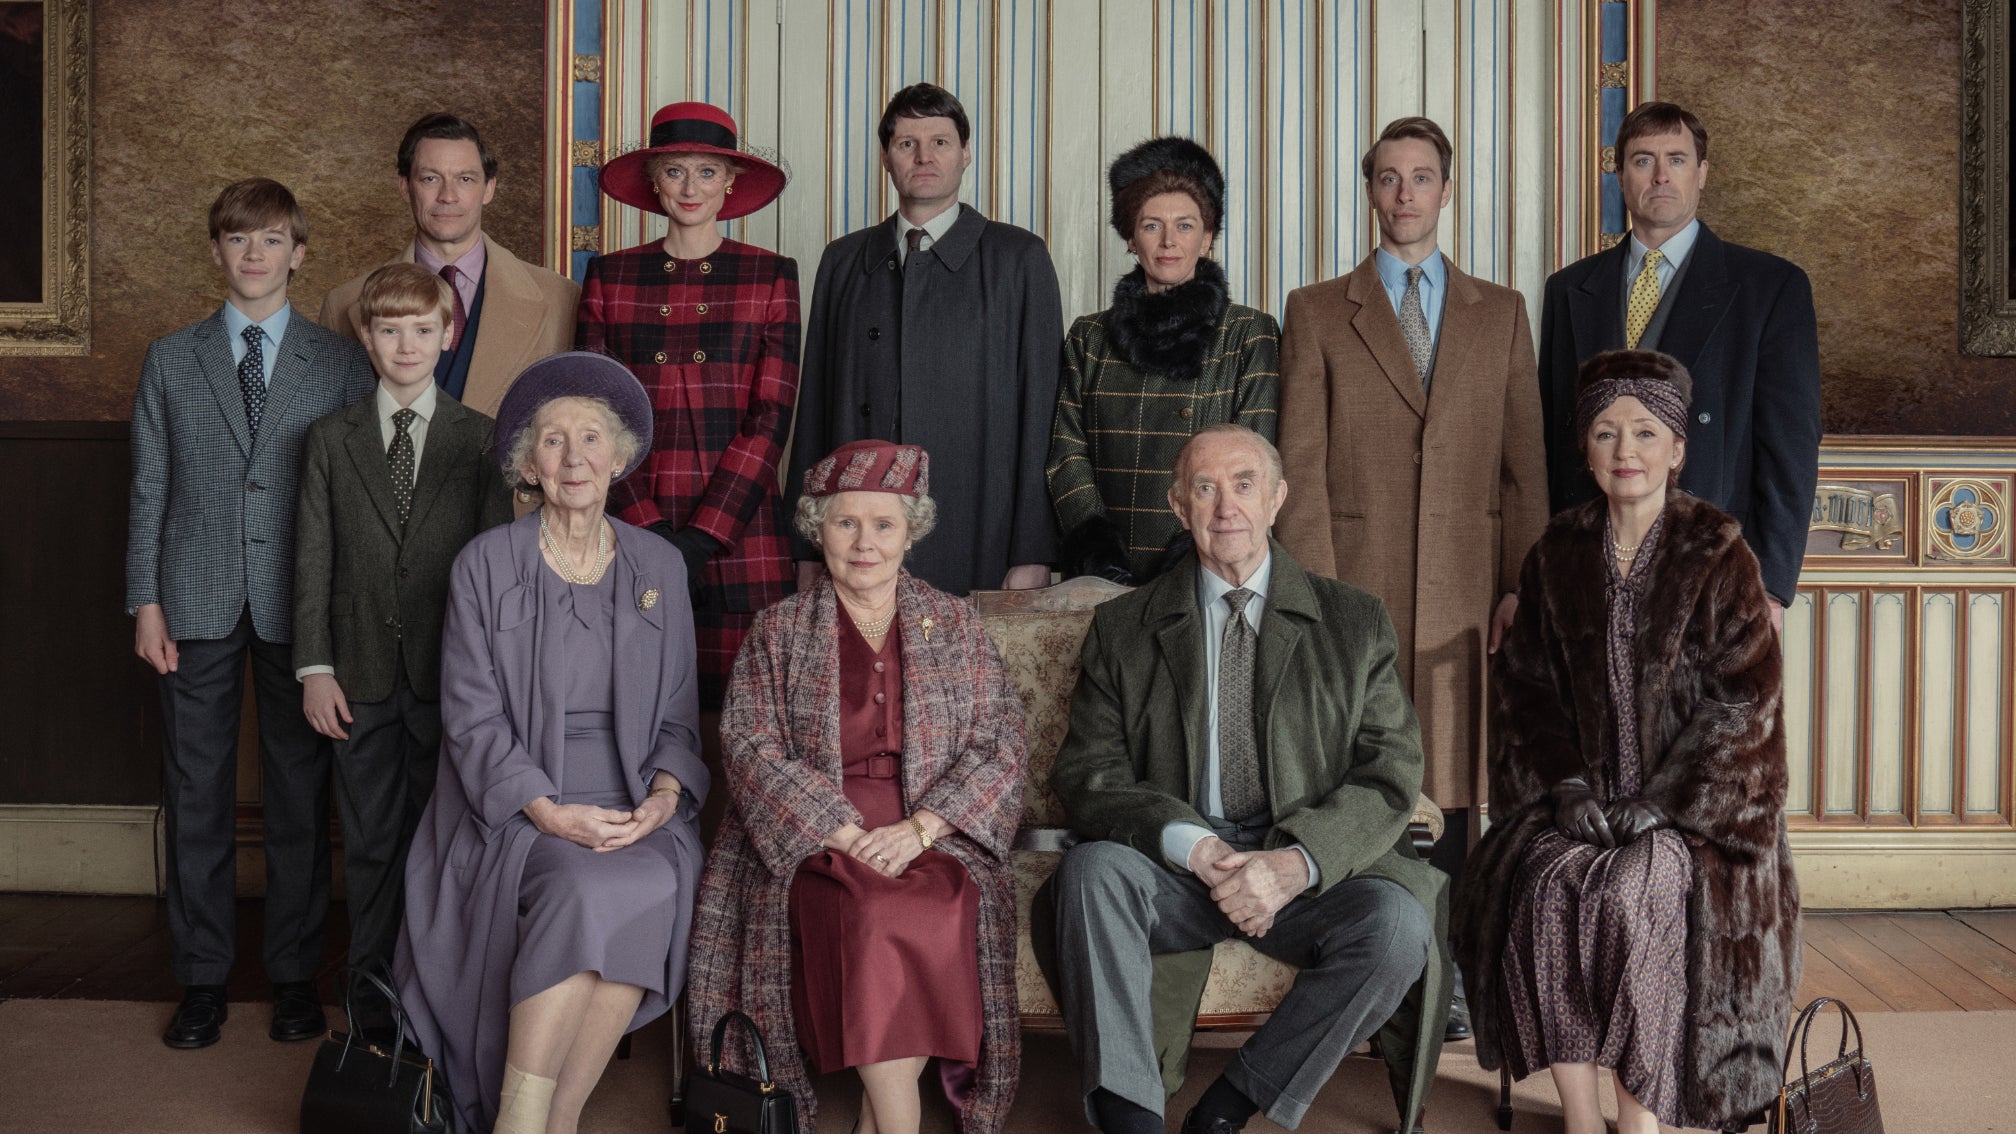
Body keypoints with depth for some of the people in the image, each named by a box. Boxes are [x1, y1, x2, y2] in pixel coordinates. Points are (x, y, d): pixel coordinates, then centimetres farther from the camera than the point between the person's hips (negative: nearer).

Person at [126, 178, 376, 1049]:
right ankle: (202, 978, 19)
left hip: (299, 607, -1)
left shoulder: (341, 363, 4)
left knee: (300, 793, 5)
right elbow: (149, 491, 7)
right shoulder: (171, 360, 9)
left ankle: (295, 974, 18)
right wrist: (146, 602, 0)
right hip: (198, 607, 1)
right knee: (197, 793, 7)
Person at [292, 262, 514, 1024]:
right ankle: (374, 1000, 21)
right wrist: (315, 667, -3)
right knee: (371, 842, 9)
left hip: (448, 674, -1)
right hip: (363, 676, 1)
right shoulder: (331, 439, 7)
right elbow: (313, 558, 4)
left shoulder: (479, 439, 3)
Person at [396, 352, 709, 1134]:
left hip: (633, 808, 3)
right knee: (591, 889, -32)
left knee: (658, 886, -29)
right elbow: (472, 718, -3)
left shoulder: (659, 567, 11)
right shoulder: (485, 565, 2)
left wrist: (664, 792, -8)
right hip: (518, 811, -3)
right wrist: (552, 812, -17)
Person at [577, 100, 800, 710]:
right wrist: (649, 530, -8)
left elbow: (771, 417, -1)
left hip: (738, 533, -1)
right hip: (633, 531, 1)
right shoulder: (610, 276, 9)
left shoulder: (771, 275, 6)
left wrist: (700, 535, -10)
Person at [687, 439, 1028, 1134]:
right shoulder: (779, 630, 11)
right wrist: (851, 836, -14)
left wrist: (919, 827, -11)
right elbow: (753, 748, -1)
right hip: (810, 841, -1)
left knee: (934, 914, -31)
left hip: (935, 838, 1)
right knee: (872, 915, -32)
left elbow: (1001, 744, 6)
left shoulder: (955, 626, 14)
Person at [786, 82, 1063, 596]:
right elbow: (815, 405, 13)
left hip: (980, 550, -2)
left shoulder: (1019, 258, 4)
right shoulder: (843, 261, 14)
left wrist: (1033, 555, -7)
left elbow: (1040, 409, 0)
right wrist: (808, 553, 8)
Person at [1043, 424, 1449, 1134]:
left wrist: (1295, 862, -20)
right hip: (1176, 870, 0)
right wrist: (1191, 845, -19)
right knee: (1092, 867, -30)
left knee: (1398, 923, -29)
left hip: (1314, 875, 0)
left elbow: (1390, 775, -1)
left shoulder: (1355, 624, 7)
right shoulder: (1122, 629, 8)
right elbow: (1085, 773, 0)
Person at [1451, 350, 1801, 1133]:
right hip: (1583, 795, 3)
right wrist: (1567, 785, -6)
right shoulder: (1558, 556, 8)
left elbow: (1740, 701, -6)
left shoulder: (1718, 557, -1)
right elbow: (1526, 687, 9)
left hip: (1690, 806, -3)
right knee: (1542, 884, -26)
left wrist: (1658, 803, -14)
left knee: (1631, 895, -31)